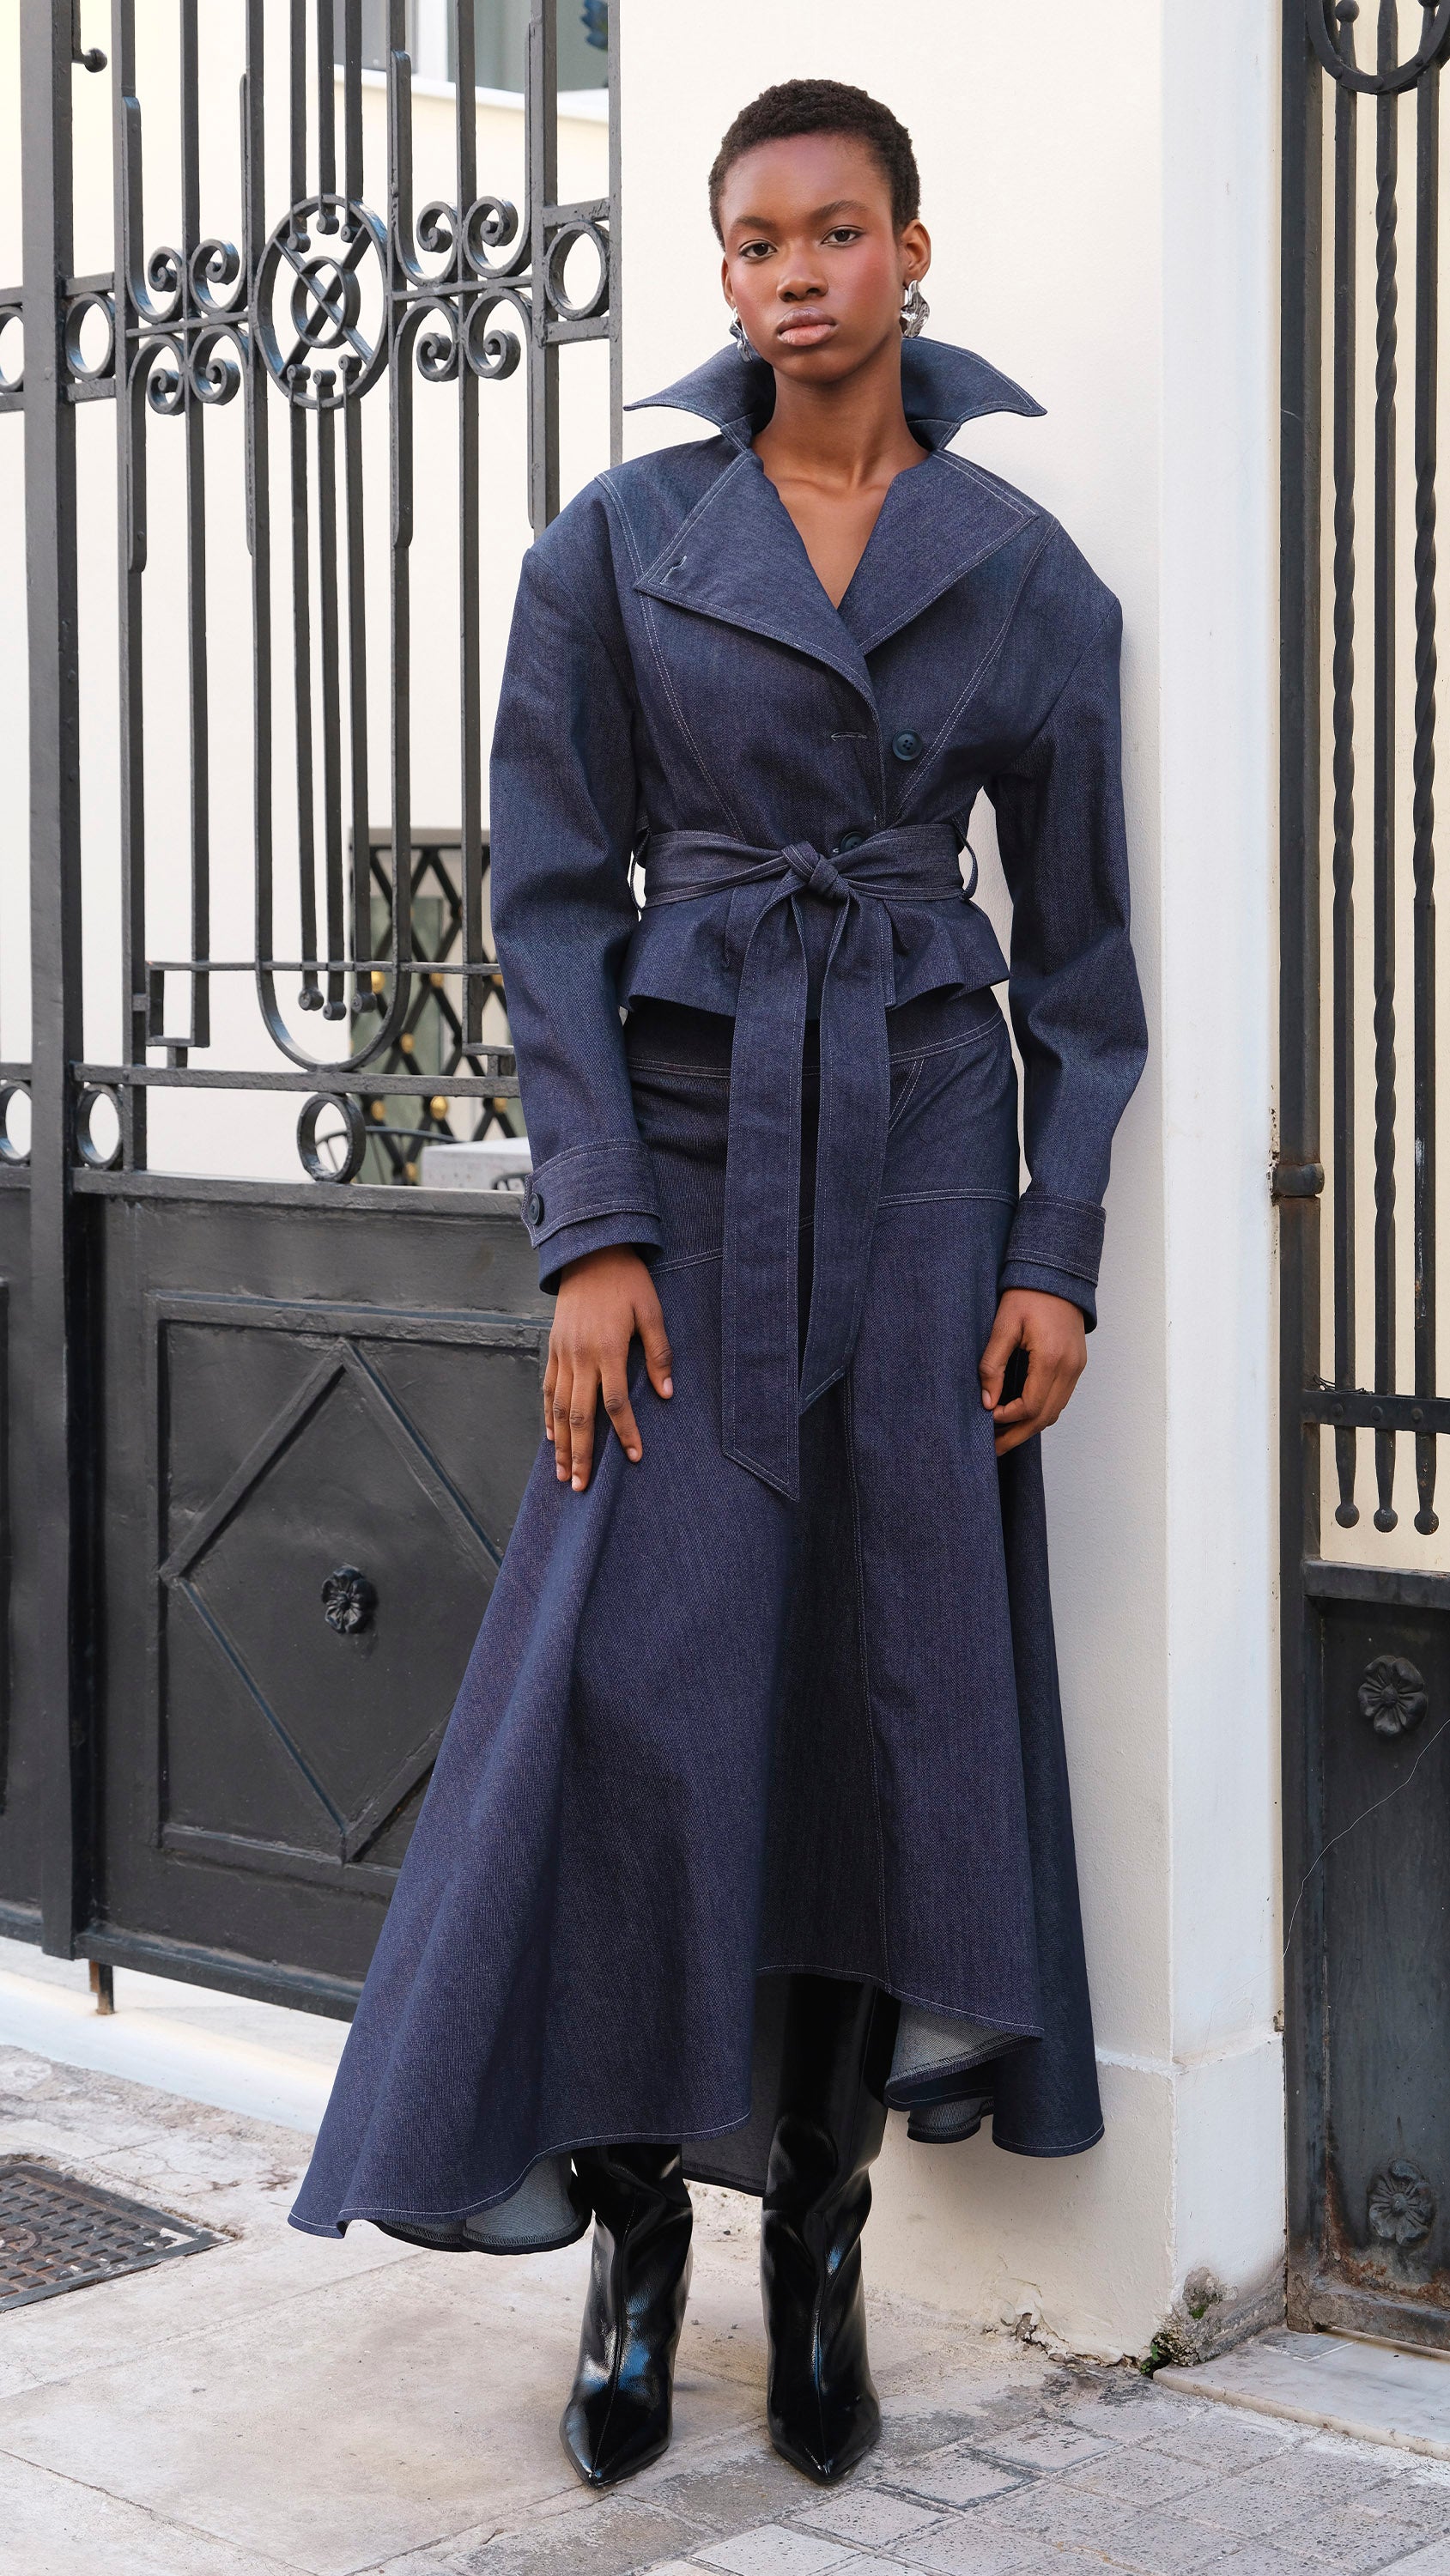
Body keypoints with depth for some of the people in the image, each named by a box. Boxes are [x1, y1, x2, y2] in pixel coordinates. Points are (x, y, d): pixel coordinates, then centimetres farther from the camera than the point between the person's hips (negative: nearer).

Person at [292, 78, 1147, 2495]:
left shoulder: (1027, 572, 5)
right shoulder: (616, 547, 2)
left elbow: (1079, 939, 7)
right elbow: (555, 902, -1)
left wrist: (1057, 1251, -1)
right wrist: (593, 1231, -9)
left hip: (927, 1149, 1)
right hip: (689, 1142, -1)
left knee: (899, 1684, 2)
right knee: (642, 1680, -6)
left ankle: (819, 2242, 15)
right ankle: (636, 2242, 9)